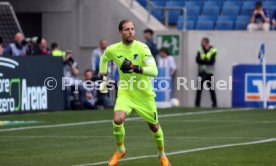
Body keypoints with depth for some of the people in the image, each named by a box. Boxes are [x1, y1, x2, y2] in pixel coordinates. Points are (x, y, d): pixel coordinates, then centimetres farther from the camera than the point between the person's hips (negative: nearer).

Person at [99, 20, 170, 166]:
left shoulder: (142, 48, -18)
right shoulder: (112, 50, -8)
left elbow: (154, 71, -27)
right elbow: (104, 59, 17)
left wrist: (134, 68, -39)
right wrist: (104, 79, 13)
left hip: (144, 94, -1)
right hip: (125, 92, 1)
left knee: (154, 126, 11)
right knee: (118, 120, -24)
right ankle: (120, 150, 4)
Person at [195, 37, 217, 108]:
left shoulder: (213, 51, -4)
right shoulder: (200, 51, 6)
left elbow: (212, 61, -17)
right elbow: (198, 60, -8)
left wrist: (203, 61, -15)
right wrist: (207, 61, -18)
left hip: (209, 73, -3)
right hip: (201, 73, 3)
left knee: (211, 89, 0)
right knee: (199, 89, -2)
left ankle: (214, 104, 7)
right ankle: (197, 104, -2)